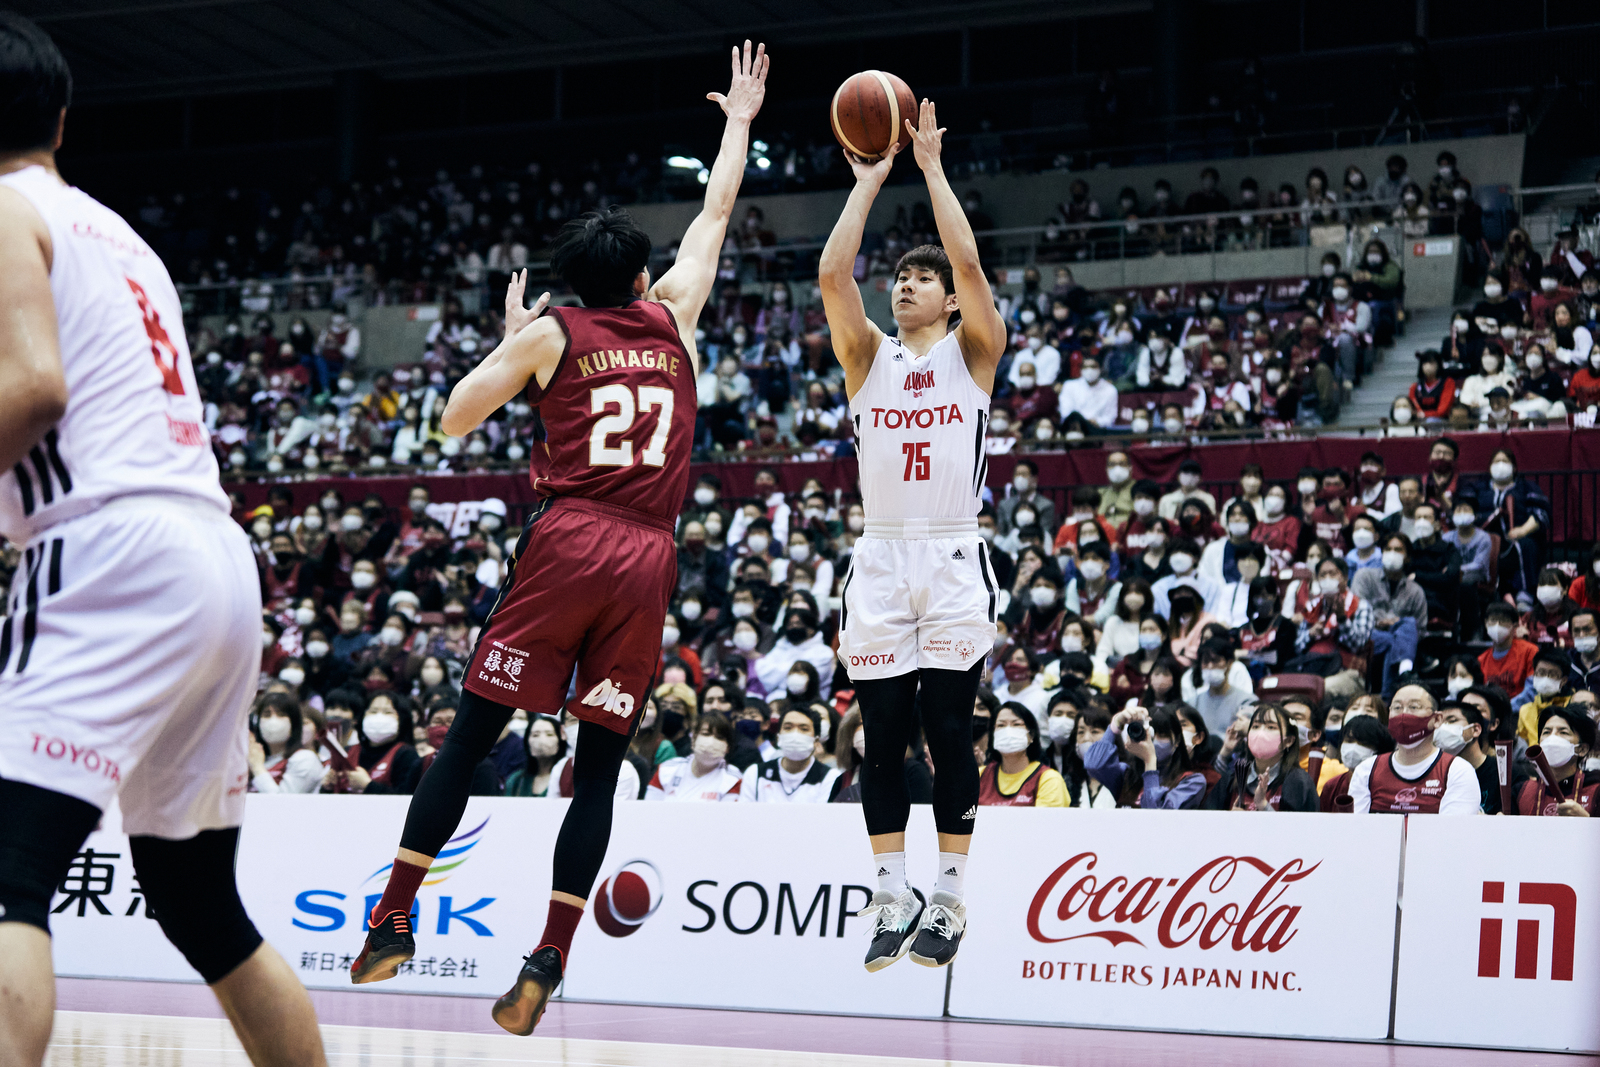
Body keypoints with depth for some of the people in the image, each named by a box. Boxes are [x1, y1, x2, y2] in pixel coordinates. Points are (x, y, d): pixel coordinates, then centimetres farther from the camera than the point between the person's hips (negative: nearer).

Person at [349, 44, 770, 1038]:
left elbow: (455, 420, 12)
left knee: (471, 735, 4)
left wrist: (510, 339, 25)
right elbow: (715, 216, 29)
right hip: (648, 556, 2)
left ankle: (395, 920, 2)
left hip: (565, 543, -2)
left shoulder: (549, 333, 8)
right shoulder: (673, 317, 14)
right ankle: (547, 963, -5)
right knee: (600, 765, 3)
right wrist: (740, 120, 41)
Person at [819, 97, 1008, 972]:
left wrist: (931, 167, -8)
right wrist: (868, 181, -2)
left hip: (952, 561, -2)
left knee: (949, 736, 0)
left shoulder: (971, 353, 5)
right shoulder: (868, 357, 11)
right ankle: (891, 900, 9)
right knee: (882, 738, 2)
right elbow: (833, 274, -4)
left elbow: (969, 261, -10)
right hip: (881, 562, 2)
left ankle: (948, 901, 6)